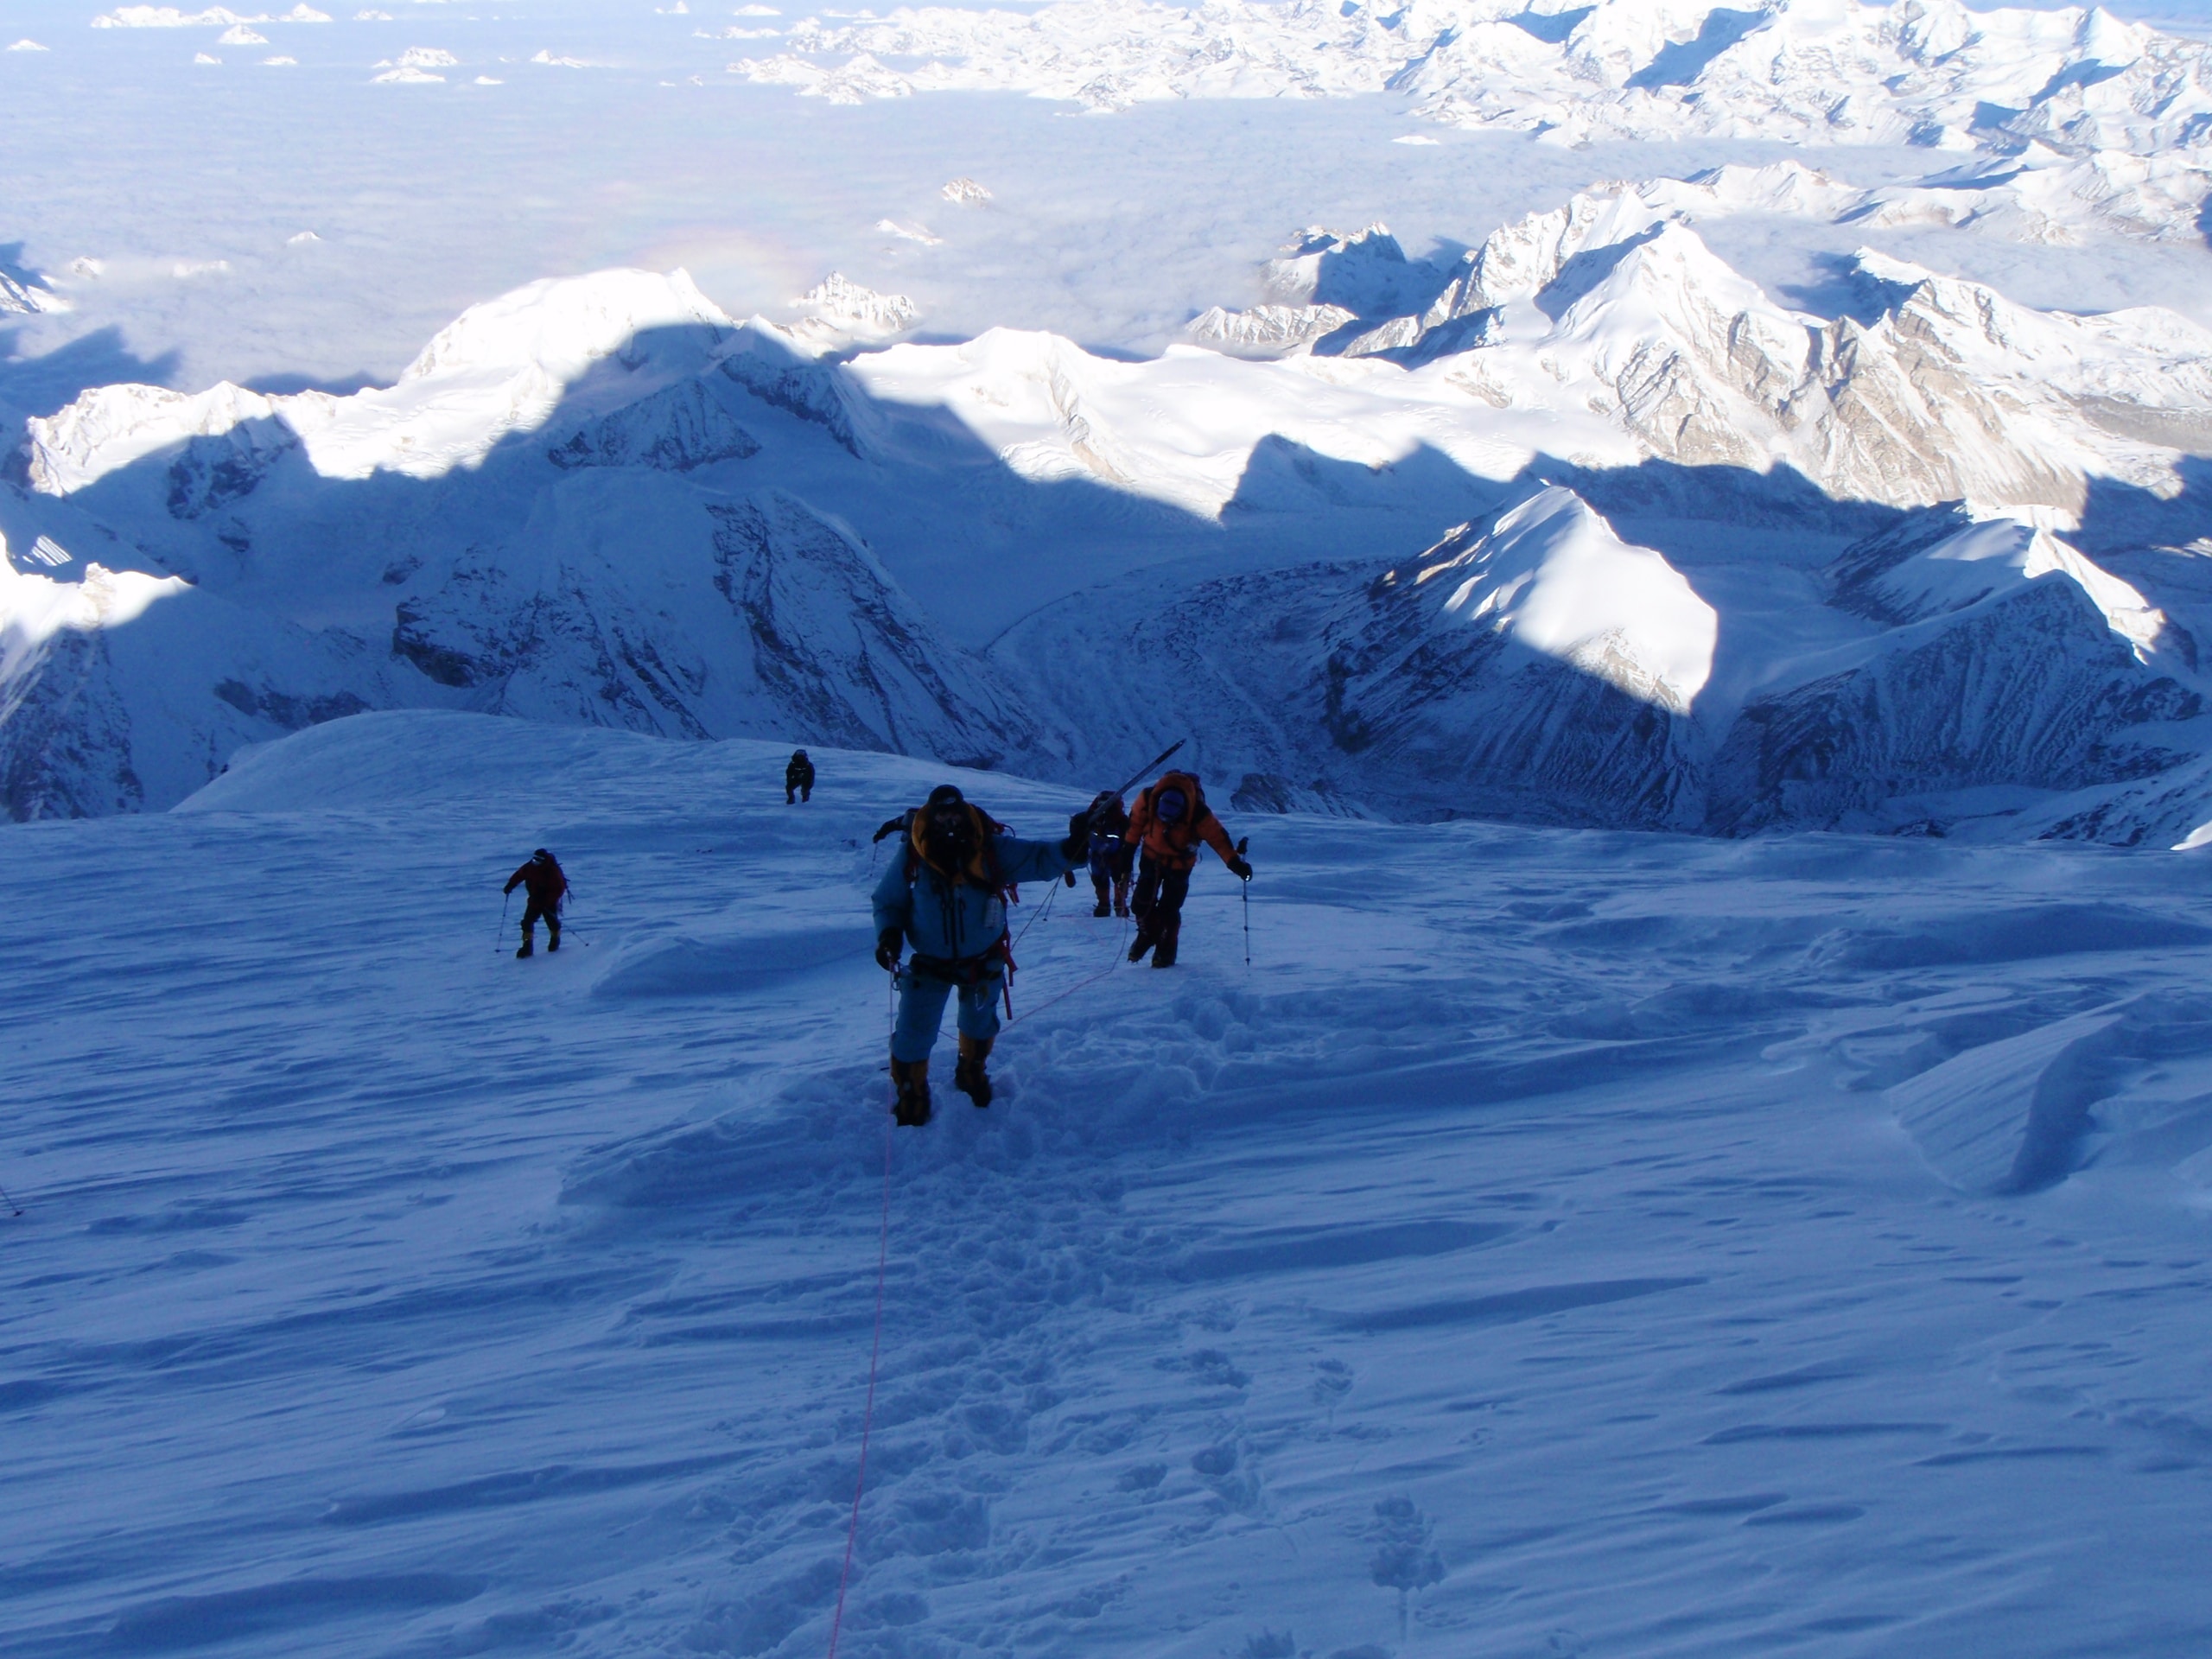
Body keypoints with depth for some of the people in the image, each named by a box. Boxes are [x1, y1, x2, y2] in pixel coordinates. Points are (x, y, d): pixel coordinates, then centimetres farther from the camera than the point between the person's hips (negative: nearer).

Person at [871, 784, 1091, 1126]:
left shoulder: (991, 851, -18)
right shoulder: (909, 862, -17)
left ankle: (971, 1073, 53)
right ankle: (910, 1097, 20)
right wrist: (888, 934, -21)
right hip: (930, 965, -2)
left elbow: (1038, 859, -20)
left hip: (983, 962, 2)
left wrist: (1071, 848, -39)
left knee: (979, 1025, 24)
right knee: (913, 1036, -4)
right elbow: (887, 902, -3)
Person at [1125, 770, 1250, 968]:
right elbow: (1136, 822, -8)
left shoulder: (1199, 814, -33)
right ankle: (1147, 934, 32)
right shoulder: (1148, 799, -27)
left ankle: (1166, 952, 17)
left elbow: (1218, 837, -23)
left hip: (1179, 863, -2)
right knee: (1141, 903, 2)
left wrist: (1235, 862, -30)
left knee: (1168, 910, -5)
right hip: (1151, 856, 2)